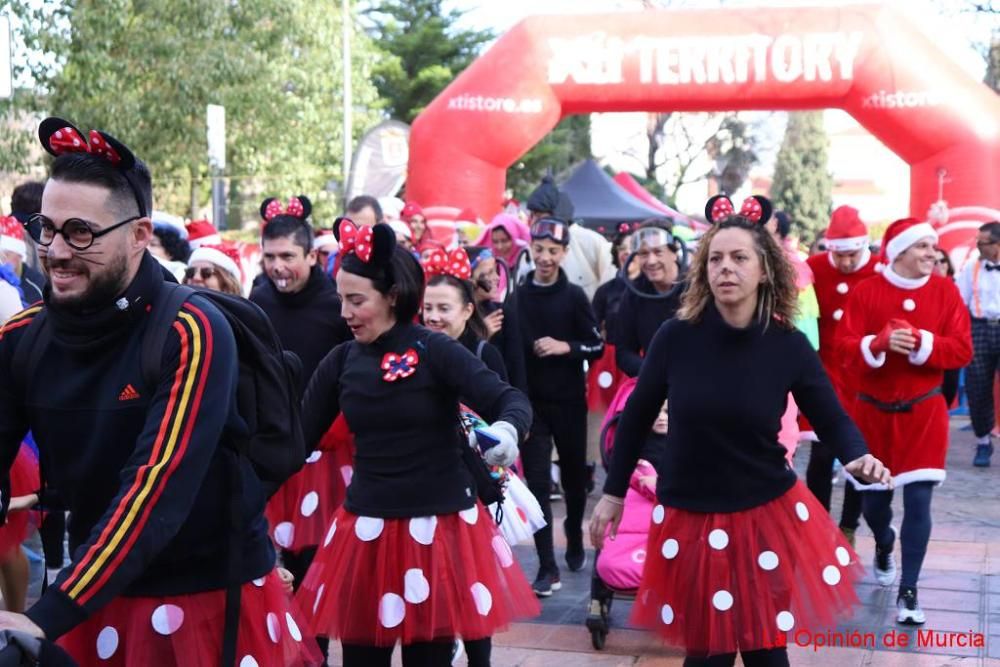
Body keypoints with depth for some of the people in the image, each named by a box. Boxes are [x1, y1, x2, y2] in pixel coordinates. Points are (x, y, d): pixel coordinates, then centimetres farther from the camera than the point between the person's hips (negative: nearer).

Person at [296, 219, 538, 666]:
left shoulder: (435, 352, -11)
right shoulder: (341, 361, 1)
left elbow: (511, 400, -18)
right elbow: (299, 435, 4)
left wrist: (507, 430, -39)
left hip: (439, 526, -3)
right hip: (366, 528, 4)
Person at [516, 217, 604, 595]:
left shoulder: (574, 296, -3)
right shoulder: (517, 296, -2)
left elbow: (597, 347, -4)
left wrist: (566, 347, -18)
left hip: (569, 402, 0)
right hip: (531, 402, 0)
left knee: (574, 477, 16)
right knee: (537, 483, -4)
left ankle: (575, 542, 41)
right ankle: (548, 568, 0)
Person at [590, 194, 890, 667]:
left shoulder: (788, 345, -10)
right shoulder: (676, 336, -12)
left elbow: (832, 419, -1)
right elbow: (637, 416, 0)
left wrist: (858, 457, -23)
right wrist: (613, 492, 6)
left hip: (767, 515, 1)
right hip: (690, 518, 0)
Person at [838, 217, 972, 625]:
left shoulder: (945, 291, -2)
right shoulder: (866, 291, -5)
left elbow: (962, 350, -8)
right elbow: (845, 348, -11)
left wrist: (920, 342, -23)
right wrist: (880, 343, -29)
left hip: (923, 412, 0)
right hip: (873, 410, 1)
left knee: (918, 501, -6)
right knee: (873, 497, 12)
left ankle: (908, 591, 2)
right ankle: (884, 547, 46)